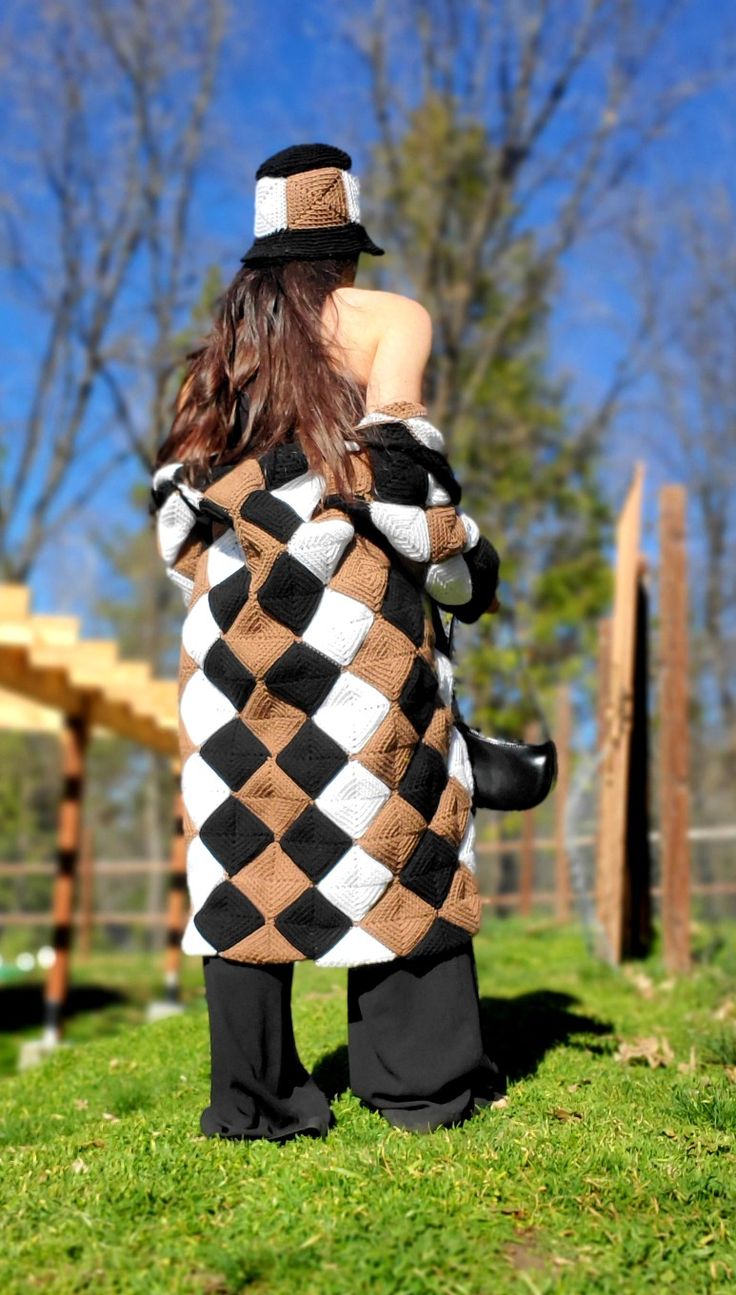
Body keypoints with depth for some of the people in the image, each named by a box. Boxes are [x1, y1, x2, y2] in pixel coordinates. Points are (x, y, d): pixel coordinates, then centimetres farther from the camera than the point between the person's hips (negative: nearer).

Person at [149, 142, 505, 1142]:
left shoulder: (228, 338, 17)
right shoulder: (391, 318, 4)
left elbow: (177, 501, 13)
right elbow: (398, 461, -9)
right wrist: (466, 572, 3)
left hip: (235, 619, 4)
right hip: (362, 620, -4)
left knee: (246, 842, 4)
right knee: (397, 832, 4)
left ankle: (255, 1092, 7)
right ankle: (421, 1077, 8)